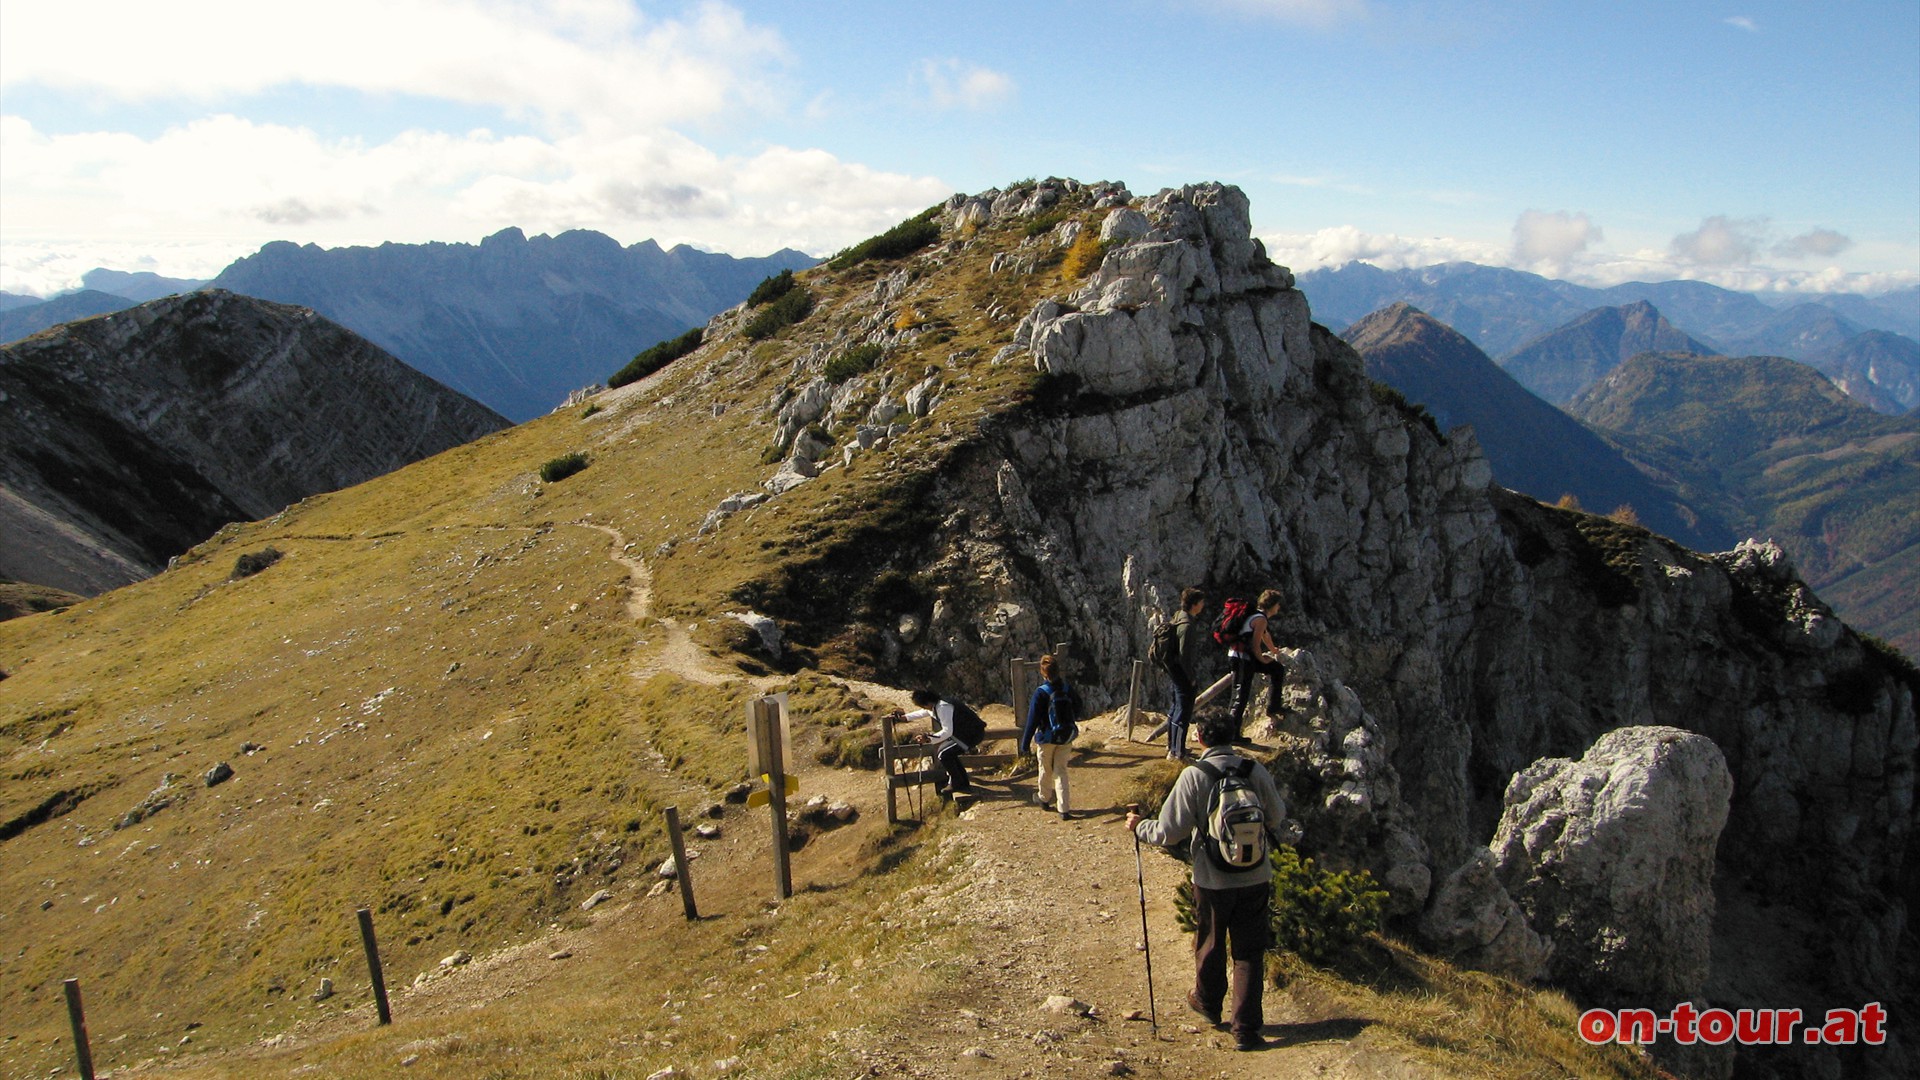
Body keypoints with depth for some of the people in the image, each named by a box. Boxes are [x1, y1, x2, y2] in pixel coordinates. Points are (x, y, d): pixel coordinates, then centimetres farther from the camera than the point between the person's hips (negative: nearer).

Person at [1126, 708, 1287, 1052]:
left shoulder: (1193, 776, -16)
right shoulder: (1256, 770, -9)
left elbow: (1169, 833, -14)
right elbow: (1277, 817, 7)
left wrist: (1140, 826, 5)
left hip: (1212, 880, -1)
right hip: (1255, 878, 1)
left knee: (1210, 946, 20)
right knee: (1249, 952, 11)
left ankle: (1208, 1004, 42)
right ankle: (1246, 1027, 13)